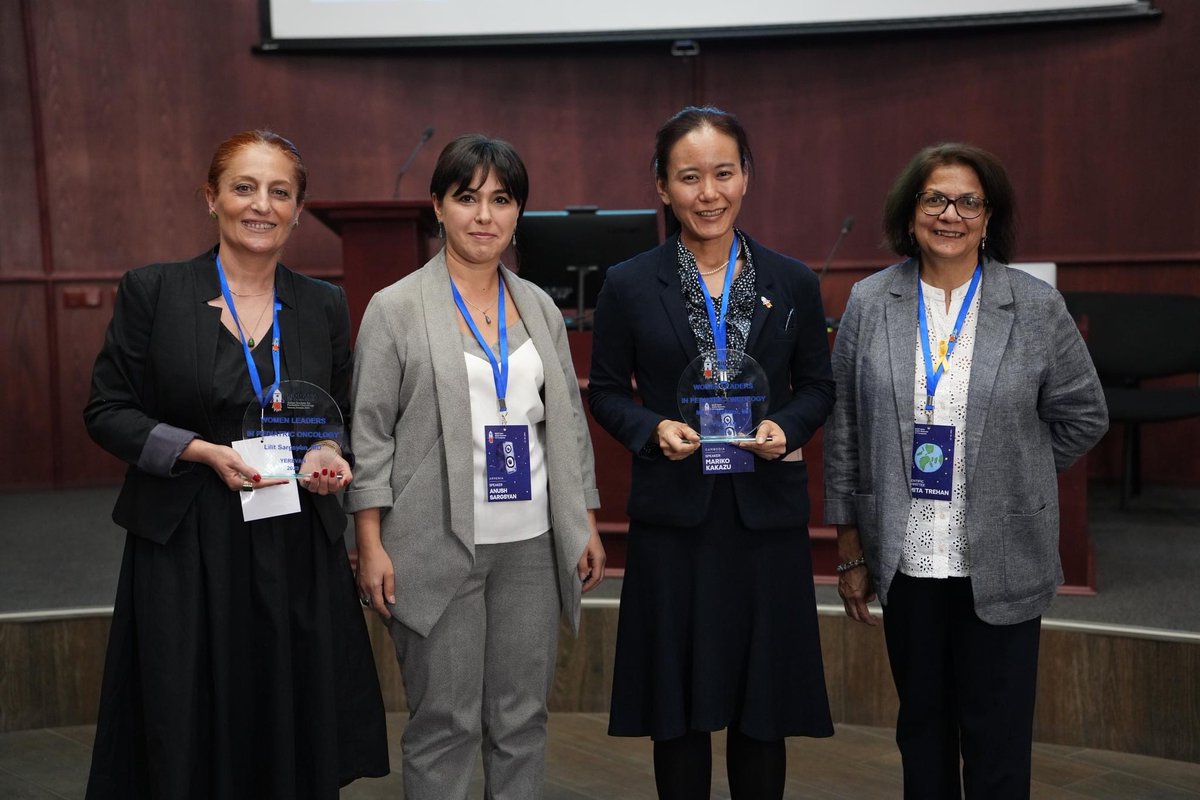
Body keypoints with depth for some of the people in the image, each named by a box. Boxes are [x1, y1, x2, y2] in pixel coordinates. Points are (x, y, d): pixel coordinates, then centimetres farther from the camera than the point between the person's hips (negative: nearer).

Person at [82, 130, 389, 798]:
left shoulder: (325, 305, 7)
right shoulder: (152, 291, -2)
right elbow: (107, 411, -1)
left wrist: (331, 457, -6)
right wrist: (203, 452, -15)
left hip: (298, 550, 3)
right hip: (187, 550, -2)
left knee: (296, 741, 8)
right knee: (188, 744, 5)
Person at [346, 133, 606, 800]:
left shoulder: (540, 307, 10)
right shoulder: (397, 308, -3)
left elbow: (569, 420, 13)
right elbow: (370, 431, -4)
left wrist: (587, 524, 10)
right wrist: (372, 544, -10)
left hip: (531, 542, 4)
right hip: (437, 546, -4)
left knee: (523, 718, 12)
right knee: (445, 724, 5)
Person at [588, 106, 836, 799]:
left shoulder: (794, 283, 4)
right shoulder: (630, 286, 0)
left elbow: (818, 386, 10)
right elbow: (607, 391, 6)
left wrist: (786, 428, -10)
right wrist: (654, 428, -13)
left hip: (767, 514, 1)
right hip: (675, 515, -1)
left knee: (763, 706, 9)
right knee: (679, 707, 8)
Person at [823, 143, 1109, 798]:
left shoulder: (1037, 307, -4)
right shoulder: (869, 303, 0)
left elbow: (1082, 414, 8)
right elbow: (843, 431, 3)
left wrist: (1009, 480, 8)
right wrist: (851, 552, 4)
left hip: (1000, 564, -1)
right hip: (906, 559, 1)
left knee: (997, 741, 8)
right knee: (921, 723, 16)